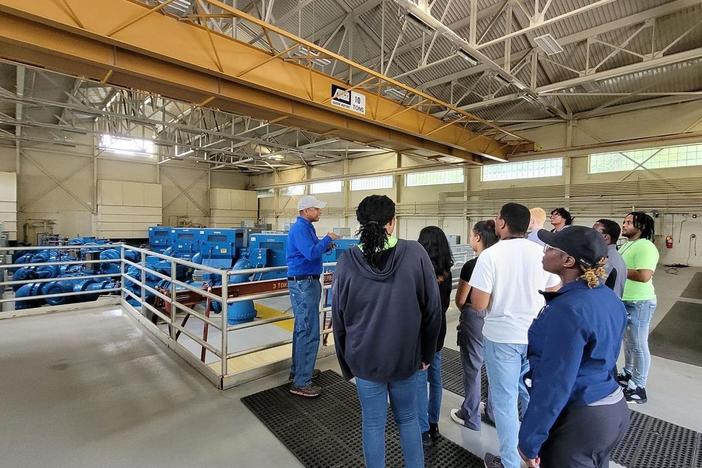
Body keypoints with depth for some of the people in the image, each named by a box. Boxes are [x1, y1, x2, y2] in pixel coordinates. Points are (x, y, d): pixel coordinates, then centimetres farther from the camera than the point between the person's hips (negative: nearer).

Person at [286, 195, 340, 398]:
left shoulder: (306, 227, 15)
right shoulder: (300, 228, -16)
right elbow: (311, 253, -27)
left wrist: (325, 245, 5)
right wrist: (327, 238, -14)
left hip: (307, 282, 11)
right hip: (303, 284, -11)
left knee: (302, 329, 18)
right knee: (309, 333, -7)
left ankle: (298, 370, 32)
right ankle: (301, 383, 3)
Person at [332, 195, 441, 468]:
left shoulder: (347, 262, -12)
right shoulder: (415, 254, -14)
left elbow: (339, 319, -4)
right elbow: (433, 309, -8)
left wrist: (346, 363, 9)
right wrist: (426, 353, 6)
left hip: (365, 358, 0)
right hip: (406, 356, 1)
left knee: (373, 424, 19)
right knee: (408, 419, 23)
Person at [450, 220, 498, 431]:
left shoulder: (471, 265, -19)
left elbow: (460, 300, -12)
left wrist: (464, 312, 8)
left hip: (475, 319, -6)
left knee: (473, 367, 8)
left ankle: (470, 417, 23)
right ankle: (495, 411, 36)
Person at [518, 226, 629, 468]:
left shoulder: (568, 309, -28)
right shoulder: (609, 297, 0)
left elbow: (555, 383, -26)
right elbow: (603, 357, 11)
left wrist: (529, 440, -17)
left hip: (578, 419, -8)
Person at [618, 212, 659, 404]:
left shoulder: (645, 247, -19)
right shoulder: (627, 245, 11)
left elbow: (644, 276, -30)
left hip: (639, 303, -10)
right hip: (625, 301, 10)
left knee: (638, 344, 1)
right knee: (628, 341, 21)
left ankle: (638, 389, 12)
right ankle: (628, 375, 37)